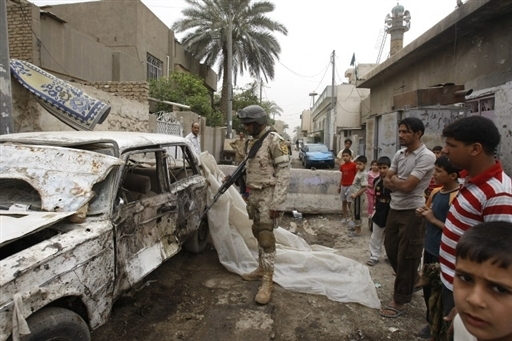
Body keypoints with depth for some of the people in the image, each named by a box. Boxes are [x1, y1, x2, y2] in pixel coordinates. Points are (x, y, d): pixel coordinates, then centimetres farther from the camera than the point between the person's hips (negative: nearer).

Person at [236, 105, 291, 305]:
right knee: (258, 233, 16)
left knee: (266, 236, -6)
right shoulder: (252, 142, 12)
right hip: (253, 194, 9)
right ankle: (261, 269, 30)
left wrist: (276, 203, -21)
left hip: (267, 195, -8)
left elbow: (284, 173, -18)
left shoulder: (275, 141, -15)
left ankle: (267, 282, 2)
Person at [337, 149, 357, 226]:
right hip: (343, 186, 6)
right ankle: (344, 217, 21)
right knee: (343, 202, 11)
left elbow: (356, 176, -9)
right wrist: (339, 186, 14)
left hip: (350, 186, -6)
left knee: (349, 203, -2)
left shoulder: (353, 165, -11)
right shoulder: (342, 166, 7)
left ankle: (350, 217, 8)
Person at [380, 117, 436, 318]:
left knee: (406, 257, 3)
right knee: (391, 250, 18)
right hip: (394, 209, 8)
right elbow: (386, 182, 7)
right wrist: (398, 182, -13)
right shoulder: (399, 154, 8)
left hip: (412, 212, -8)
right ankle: (411, 281, 44)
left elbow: (407, 186, -22)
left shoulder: (426, 157, -16)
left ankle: (400, 302, 17)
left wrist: (394, 179, -3)